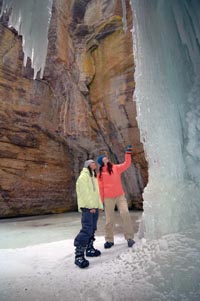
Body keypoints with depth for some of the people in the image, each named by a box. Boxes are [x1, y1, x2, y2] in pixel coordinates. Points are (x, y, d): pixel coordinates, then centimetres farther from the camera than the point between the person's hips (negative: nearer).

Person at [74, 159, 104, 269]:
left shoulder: (93, 177, 21)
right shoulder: (83, 176, -7)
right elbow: (85, 192, -15)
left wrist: (99, 205, 15)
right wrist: (91, 205, -19)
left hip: (94, 206, 9)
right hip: (87, 206, -9)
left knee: (92, 229, 13)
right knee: (87, 229, -15)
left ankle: (89, 249, 25)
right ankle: (79, 255, -10)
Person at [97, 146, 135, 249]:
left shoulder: (116, 168, 7)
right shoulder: (100, 173, 2)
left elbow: (126, 164, -1)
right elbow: (100, 187, 2)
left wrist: (128, 153, -9)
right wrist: (101, 200, 1)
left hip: (120, 196, 1)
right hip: (108, 198, 0)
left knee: (125, 214, -13)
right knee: (109, 219, 7)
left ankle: (129, 237, 1)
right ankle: (109, 240, 23)